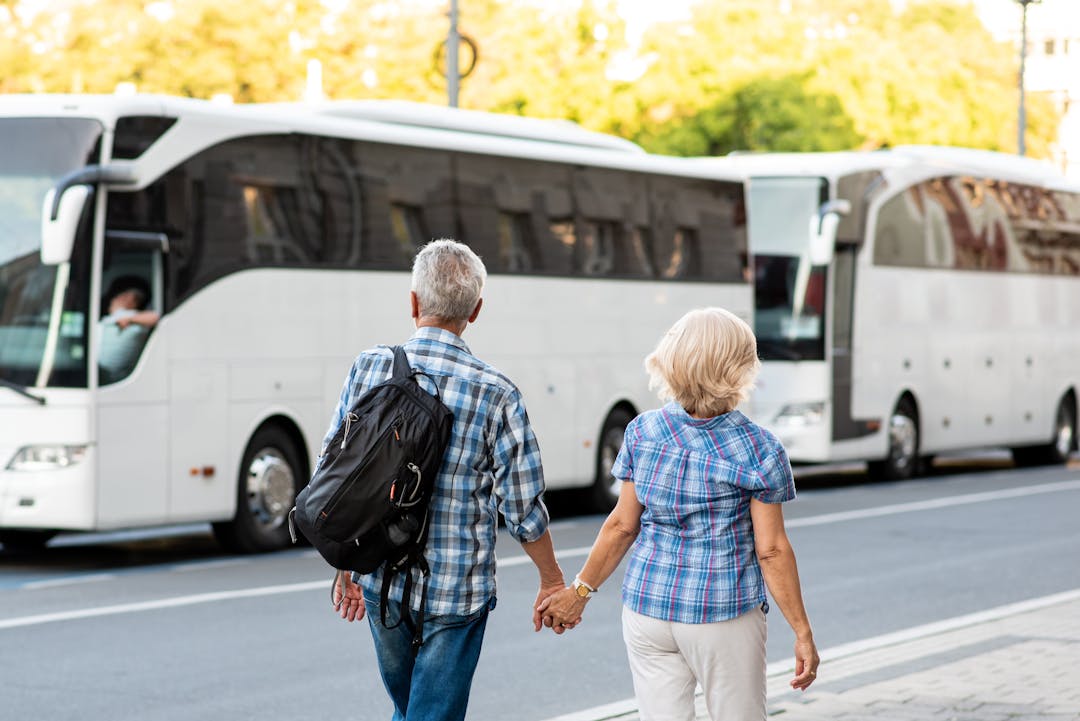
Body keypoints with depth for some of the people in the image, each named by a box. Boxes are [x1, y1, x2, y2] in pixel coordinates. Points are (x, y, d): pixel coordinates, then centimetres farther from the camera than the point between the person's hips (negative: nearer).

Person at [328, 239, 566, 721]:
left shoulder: (369, 368, -5)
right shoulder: (495, 395, -14)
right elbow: (523, 509, -9)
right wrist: (553, 581, 8)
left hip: (380, 585, 4)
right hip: (455, 593, -3)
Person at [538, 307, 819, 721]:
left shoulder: (642, 433, -3)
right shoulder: (760, 452, -11)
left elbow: (623, 525, 1)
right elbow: (771, 551, -10)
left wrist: (580, 591, 13)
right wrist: (802, 633, -3)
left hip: (647, 611, 3)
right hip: (724, 617, -3)